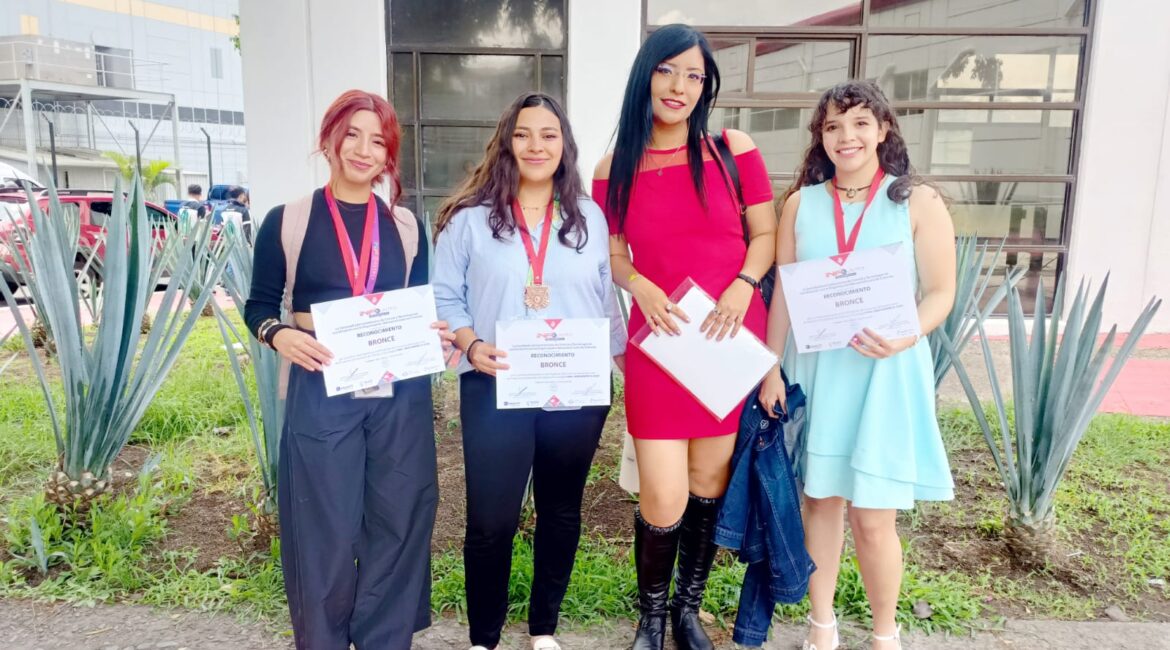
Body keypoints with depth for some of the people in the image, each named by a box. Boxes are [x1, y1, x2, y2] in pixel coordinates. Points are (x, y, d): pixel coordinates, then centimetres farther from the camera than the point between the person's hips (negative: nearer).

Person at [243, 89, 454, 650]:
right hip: (321, 394, -2)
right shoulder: (286, 221, 0)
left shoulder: (405, 226, 8)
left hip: (400, 393, 3)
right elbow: (258, 307, 4)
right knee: (326, 533, 6)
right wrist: (279, 335, -17)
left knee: (397, 525, 10)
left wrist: (437, 333, -9)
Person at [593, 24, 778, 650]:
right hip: (658, 342, -1)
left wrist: (742, 286, -12)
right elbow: (612, 256, 10)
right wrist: (638, 284, -10)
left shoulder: (733, 150, 1)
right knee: (663, 503, -3)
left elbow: (766, 234, 5)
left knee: (709, 487, 12)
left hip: (731, 338, 1)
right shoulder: (614, 169, 3)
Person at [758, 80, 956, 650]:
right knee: (820, 500, 11)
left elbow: (940, 293, -3)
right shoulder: (801, 203, 5)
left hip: (885, 372, -2)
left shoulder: (918, 202, -1)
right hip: (815, 368, 2)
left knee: (872, 518, 1)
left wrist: (905, 337, -23)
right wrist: (771, 368, 0)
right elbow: (783, 293, 5)